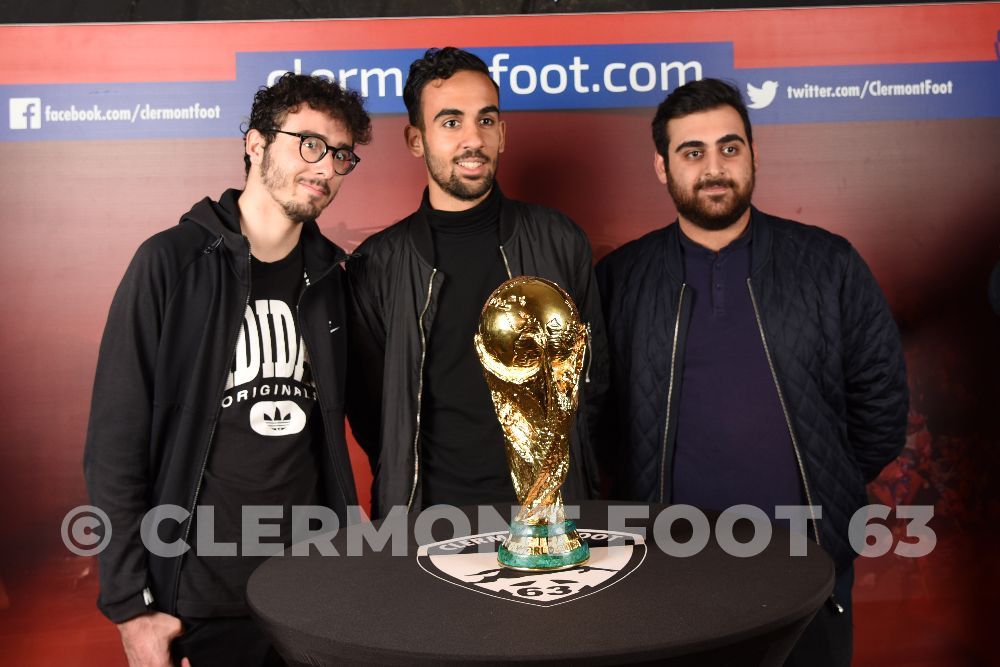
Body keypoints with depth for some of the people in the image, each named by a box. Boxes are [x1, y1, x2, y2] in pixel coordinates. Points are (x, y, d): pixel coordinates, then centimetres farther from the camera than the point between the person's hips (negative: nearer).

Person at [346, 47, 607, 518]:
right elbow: (369, 409, 4)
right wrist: (405, 488, 1)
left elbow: (594, 373, 6)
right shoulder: (376, 266, -3)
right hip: (429, 514, 0)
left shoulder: (557, 241, 0)